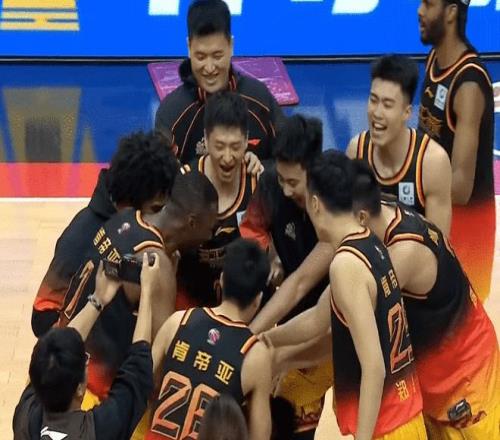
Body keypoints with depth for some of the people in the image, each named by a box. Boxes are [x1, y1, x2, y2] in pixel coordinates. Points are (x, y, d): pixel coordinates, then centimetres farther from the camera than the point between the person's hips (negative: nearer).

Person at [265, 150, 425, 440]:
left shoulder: (347, 264, -20)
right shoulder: (371, 245, 9)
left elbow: (374, 368, -24)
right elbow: (318, 320, 24)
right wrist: (263, 339, 34)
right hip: (403, 414, 9)